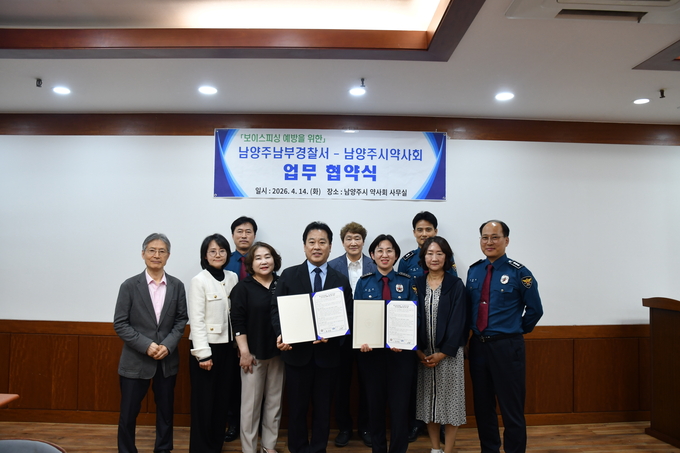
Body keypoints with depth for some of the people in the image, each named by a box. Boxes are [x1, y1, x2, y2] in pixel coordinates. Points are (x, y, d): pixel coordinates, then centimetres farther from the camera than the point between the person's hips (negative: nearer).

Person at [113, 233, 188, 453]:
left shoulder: (177, 286, 0)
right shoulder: (130, 285, -6)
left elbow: (181, 319, 3)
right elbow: (120, 324, -7)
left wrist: (168, 345, -12)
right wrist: (146, 345, -16)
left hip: (167, 359, 2)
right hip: (136, 360, -2)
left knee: (165, 410, 15)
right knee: (129, 413, 7)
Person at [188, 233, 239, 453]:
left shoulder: (232, 278, 4)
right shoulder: (199, 281, -10)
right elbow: (196, 319, -14)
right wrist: (203, 352, -17)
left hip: (227, 346, 5)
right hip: (206, 346, -5)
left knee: (222, 399, 13)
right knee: (203, 401, 4)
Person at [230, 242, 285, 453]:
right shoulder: (243, 287, -5)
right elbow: (238, 322, -8)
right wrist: (244, 352, -12)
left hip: (278, 351, 4)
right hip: (254, 352, -3)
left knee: (274, 401, 12)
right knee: (251, 402, 4)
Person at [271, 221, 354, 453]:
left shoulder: (341, 281, 4)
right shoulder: (289, 275, 1)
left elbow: (348, 316, 1)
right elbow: (276, 309, -2)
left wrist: (333, 335, -17)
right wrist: (281, 335, -19)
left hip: (327, 353, 1)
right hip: (297, 351, -1)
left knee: (323, 407, 13)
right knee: (297, 407, 13)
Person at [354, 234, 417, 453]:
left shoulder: (407, 282, 2)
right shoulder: (364, 282, 4)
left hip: (400, 350, -1)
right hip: (371, 350, 1)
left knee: (399, 403, 5)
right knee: (375, 402, 12)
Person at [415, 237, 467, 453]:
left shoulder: (456, 285, -3)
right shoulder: (416, 284, 3)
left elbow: (458, 321, -8)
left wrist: (443, 353, -12)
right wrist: (418, 351, -6)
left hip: (449, 353, -2)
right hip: (423, 354, 3)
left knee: (449, 400, 4)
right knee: (428, 400, 10)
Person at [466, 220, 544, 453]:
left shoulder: (519, 273, -7)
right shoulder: (474, 271, 7)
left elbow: (535, 309, 0)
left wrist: (516, 331, 8)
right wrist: (474, 330, 9)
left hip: (506, 347, -5)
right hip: (477, 345, 5)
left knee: (512, 408, 3)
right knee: (482, 407, 14)